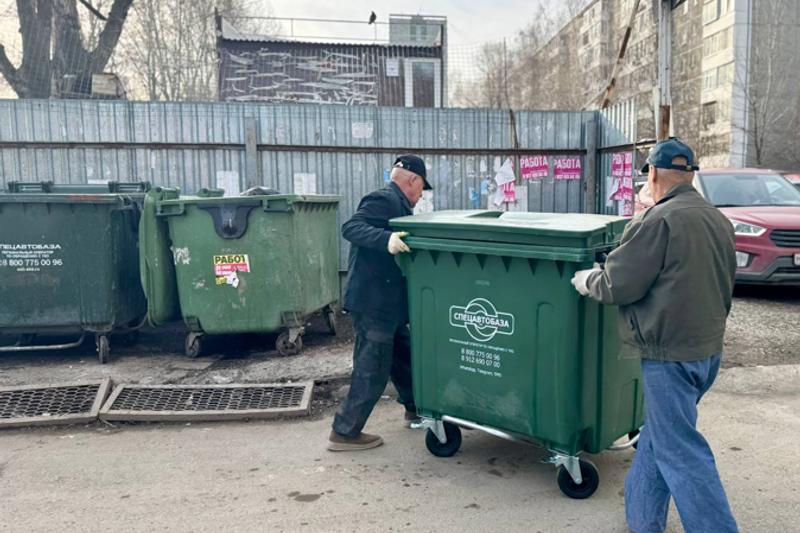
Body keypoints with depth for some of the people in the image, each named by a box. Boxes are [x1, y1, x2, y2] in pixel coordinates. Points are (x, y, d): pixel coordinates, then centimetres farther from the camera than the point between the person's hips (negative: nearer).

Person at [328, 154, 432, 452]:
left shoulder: (397, 205, 18)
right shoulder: (384, 200, -13)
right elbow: (350, 227, -26)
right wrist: (386, 239, -39)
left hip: (389, 304, 10)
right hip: (373, 302, -10)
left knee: (404, 357, 23)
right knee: (372, 371, -4)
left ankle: (415, 409, 41)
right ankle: (344, 433, 6)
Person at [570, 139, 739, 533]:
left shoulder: (658, 221, -17)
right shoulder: (719, 220, 10)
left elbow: (617, 286, -15)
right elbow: (723, 285, 18)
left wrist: (587, 280, 4)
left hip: (670, 352, -9)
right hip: (709, 347, 9)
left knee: (679, 450, 0)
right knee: (658, 434, 19)